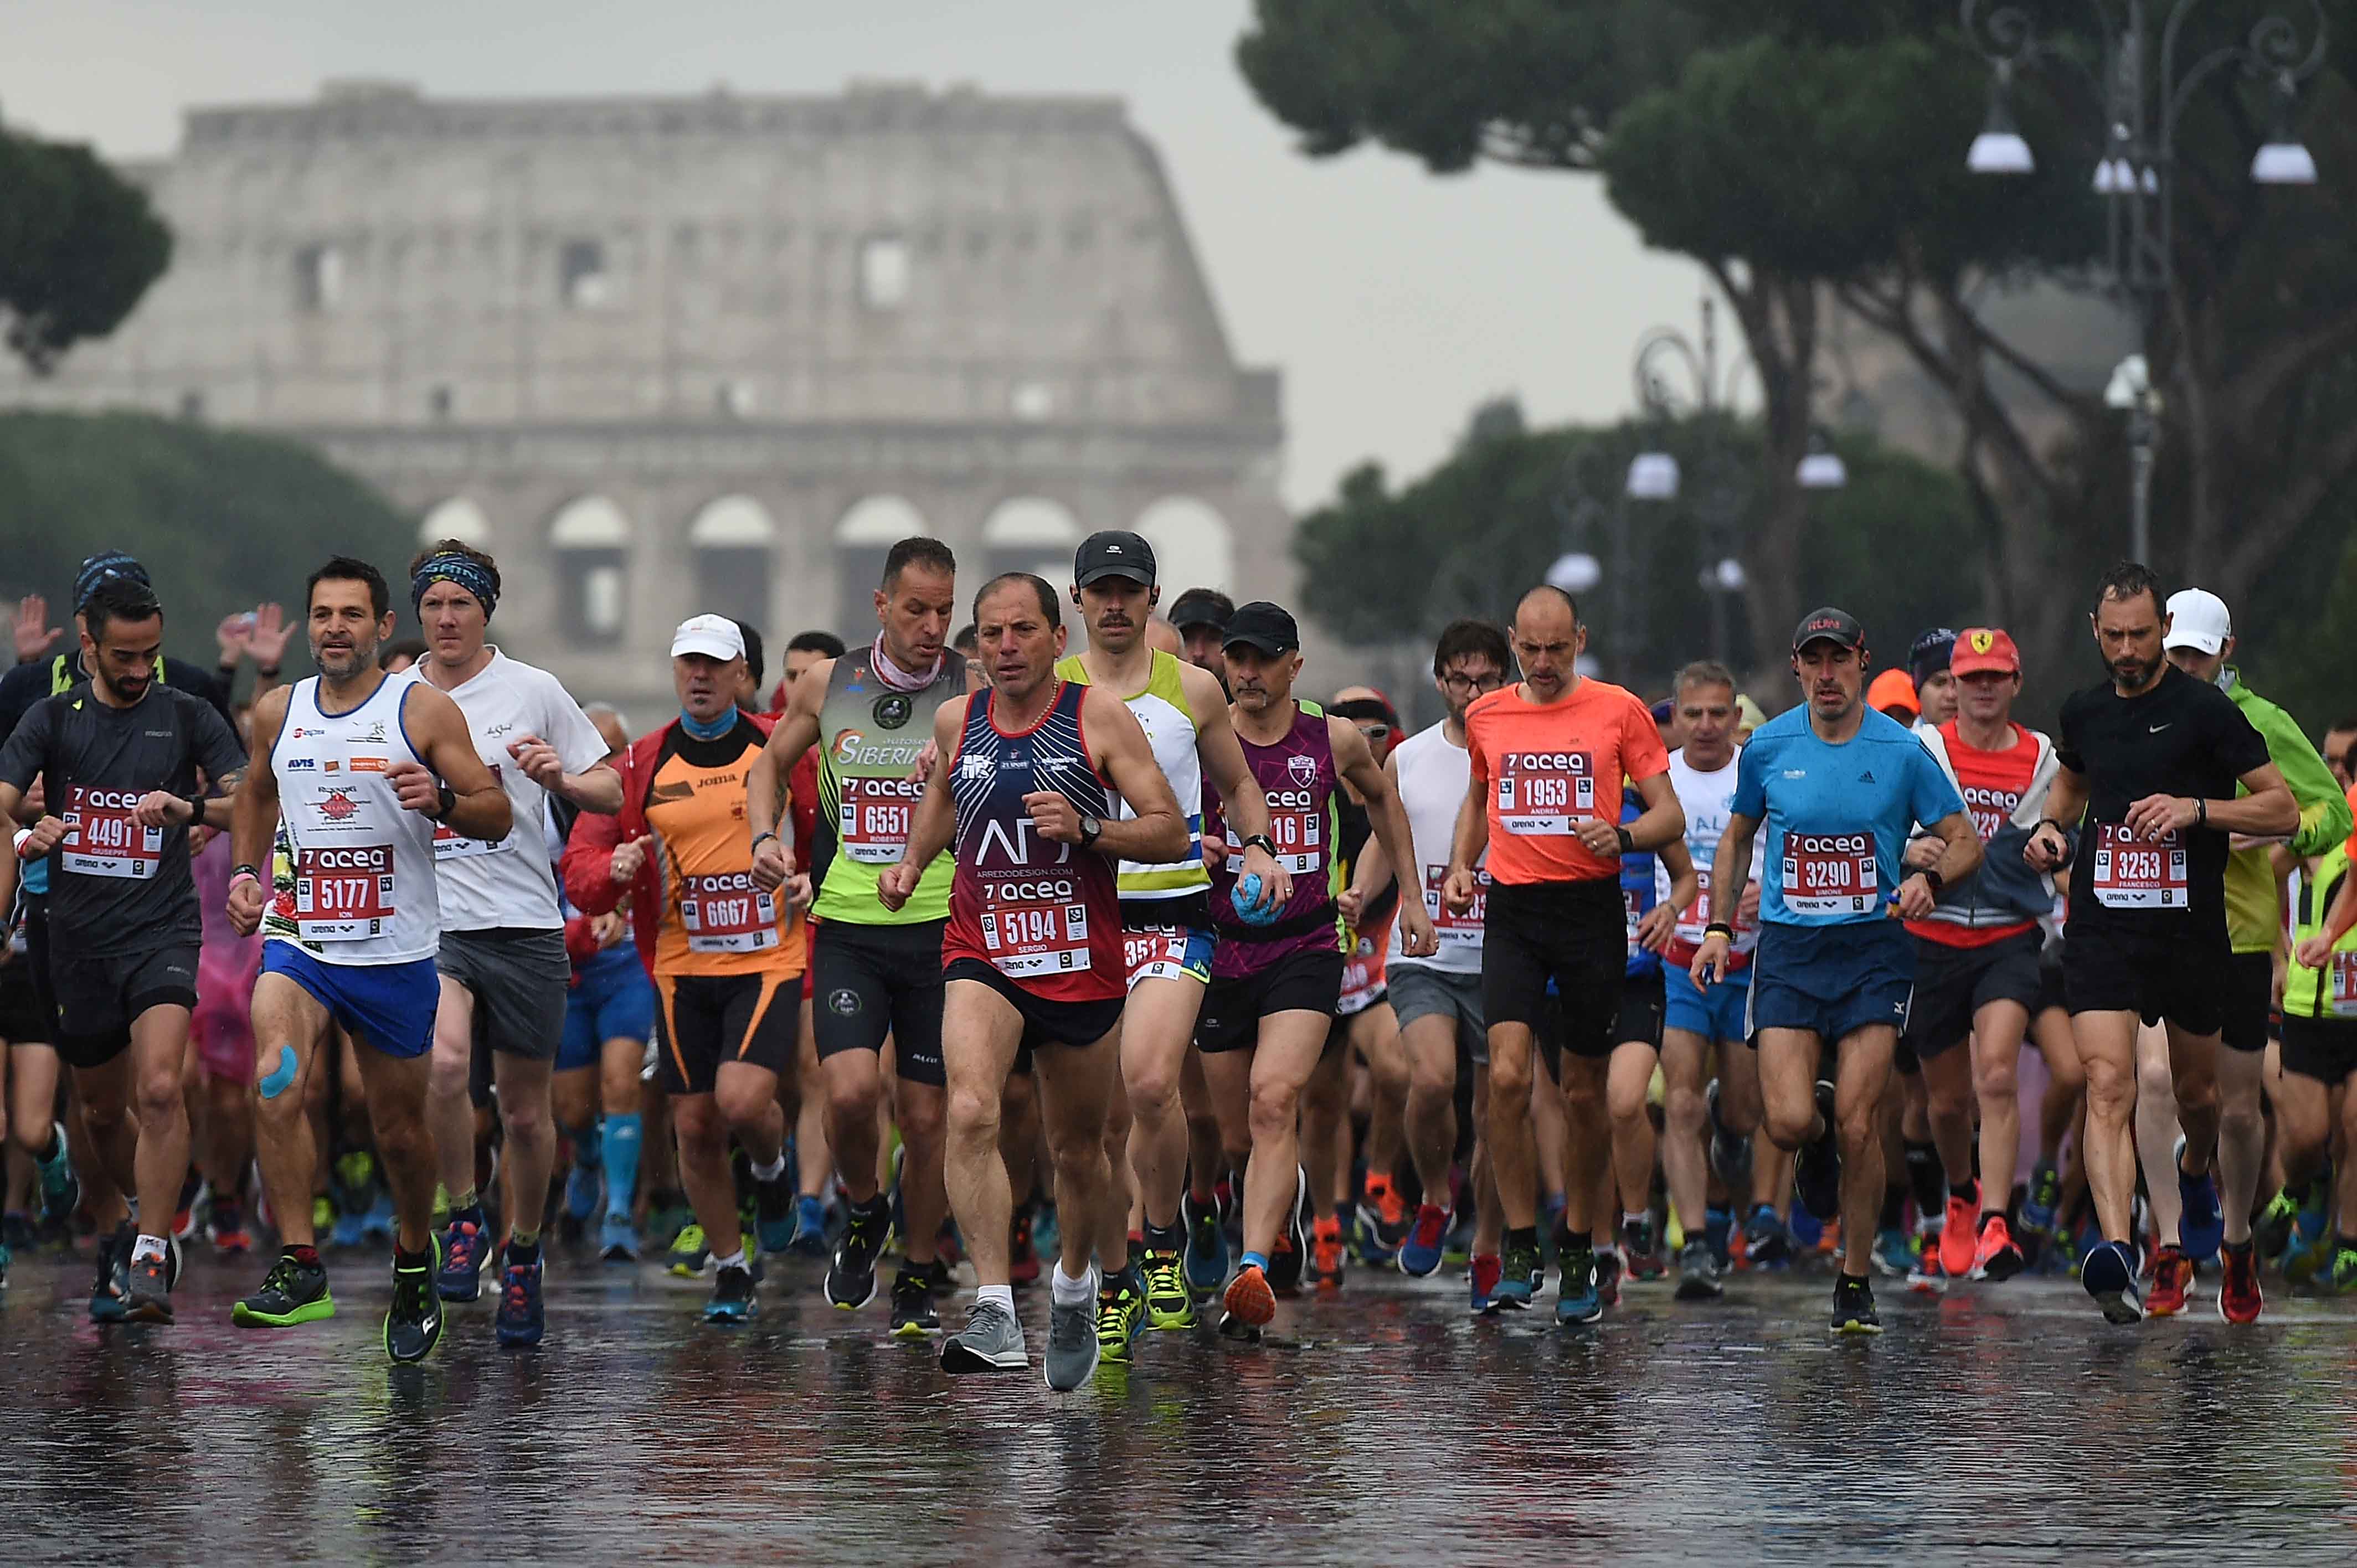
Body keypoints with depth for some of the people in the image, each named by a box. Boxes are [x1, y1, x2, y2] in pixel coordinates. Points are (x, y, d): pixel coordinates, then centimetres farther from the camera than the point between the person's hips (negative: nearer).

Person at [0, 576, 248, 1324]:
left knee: (159, 1089, -22)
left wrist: (189, 808, -24)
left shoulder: (189, 717, 3)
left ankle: (148, 1261, -19)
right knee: (102, 1109, 14)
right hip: (79, 938, 3)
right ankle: (146, 1222, 39)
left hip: (162, 931, -3)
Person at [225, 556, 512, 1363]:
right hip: (299, 936, 1)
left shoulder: (423, 709, -4)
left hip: (396, 952, -1)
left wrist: (440, 798, -25)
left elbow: (497, 816, -5)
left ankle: (414, 1265, 37)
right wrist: (244, 872, 12)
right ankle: (299, 1269, -25)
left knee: (400, 1128, 10)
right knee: (275, 1081, -26)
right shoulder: (277, 713, 6)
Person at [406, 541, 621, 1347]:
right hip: (430, 921, 0)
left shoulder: (532, 691, 2)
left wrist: (561, 779, -14)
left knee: (526, 1111, 7)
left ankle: (522, 1253, 30)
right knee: (443, 1062, -28)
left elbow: (610, 792, 6)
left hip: (524, 924, 0)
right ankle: (463, 1220, -7)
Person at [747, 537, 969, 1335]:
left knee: (926, 1113, 4)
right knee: (850, 1090, -17)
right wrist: (765, 837, 3)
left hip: (939, 928, -1)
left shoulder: (974, 692, -2)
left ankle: (918, 1275, 22)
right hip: (848, 928, 1)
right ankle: (862, 1211, 13)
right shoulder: (827, 685, 5)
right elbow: (771, 764, 21)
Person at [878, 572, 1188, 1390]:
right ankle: (994, 1313, -32)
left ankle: (1074, 1282, 44)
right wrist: (910, 863, 12)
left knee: (1078, 1147, 14)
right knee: (971, 1114, -26)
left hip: (1082, 961, -1)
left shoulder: (1099, 717, -5)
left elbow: (1172, 834, -6)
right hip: (981, 954, 1)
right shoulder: (956, 721, 5)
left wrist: (1085, 829, -21)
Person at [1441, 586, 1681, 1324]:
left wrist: (1624, 836, -17)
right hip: (1513, 910, 1)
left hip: (1592, 909, -1)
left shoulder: (1618, 711, 1)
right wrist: (1461, 864, 11)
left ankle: (1580, 1254, 19)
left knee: (1585, 1091, 5)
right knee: (1507, 1076, -15)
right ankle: (1520, 1248, -7)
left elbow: (1670, 813, 3)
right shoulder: (1486, 717, 10)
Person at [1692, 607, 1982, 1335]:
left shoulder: (1902, 751, -3)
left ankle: (1855, 1282, 7)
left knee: (1858, 1126, -8)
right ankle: (1820, 1121, 26)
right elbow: (1737, 838, 18)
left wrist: (1929, 878, -17)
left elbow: (1965, 841, 4)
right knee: (1788, 1123, -13)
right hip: (1787, 951, 1)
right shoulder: (1768, 747, 3)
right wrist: (1718, 928, 9)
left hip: (1873, 947, -1)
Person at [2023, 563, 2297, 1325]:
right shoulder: (2084, 711, 8)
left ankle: (2194, 1178, 50)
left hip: (2191, 931, -2)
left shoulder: (2206, 711, -7)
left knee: (2197, 1092, 14)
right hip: (2102, 928, 2)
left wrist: (2195, 809, -21)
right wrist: (2051, 828, 10)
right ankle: (2115, 1254, -29)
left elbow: (2284, 809, -8)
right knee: (2108, 1085, -16)